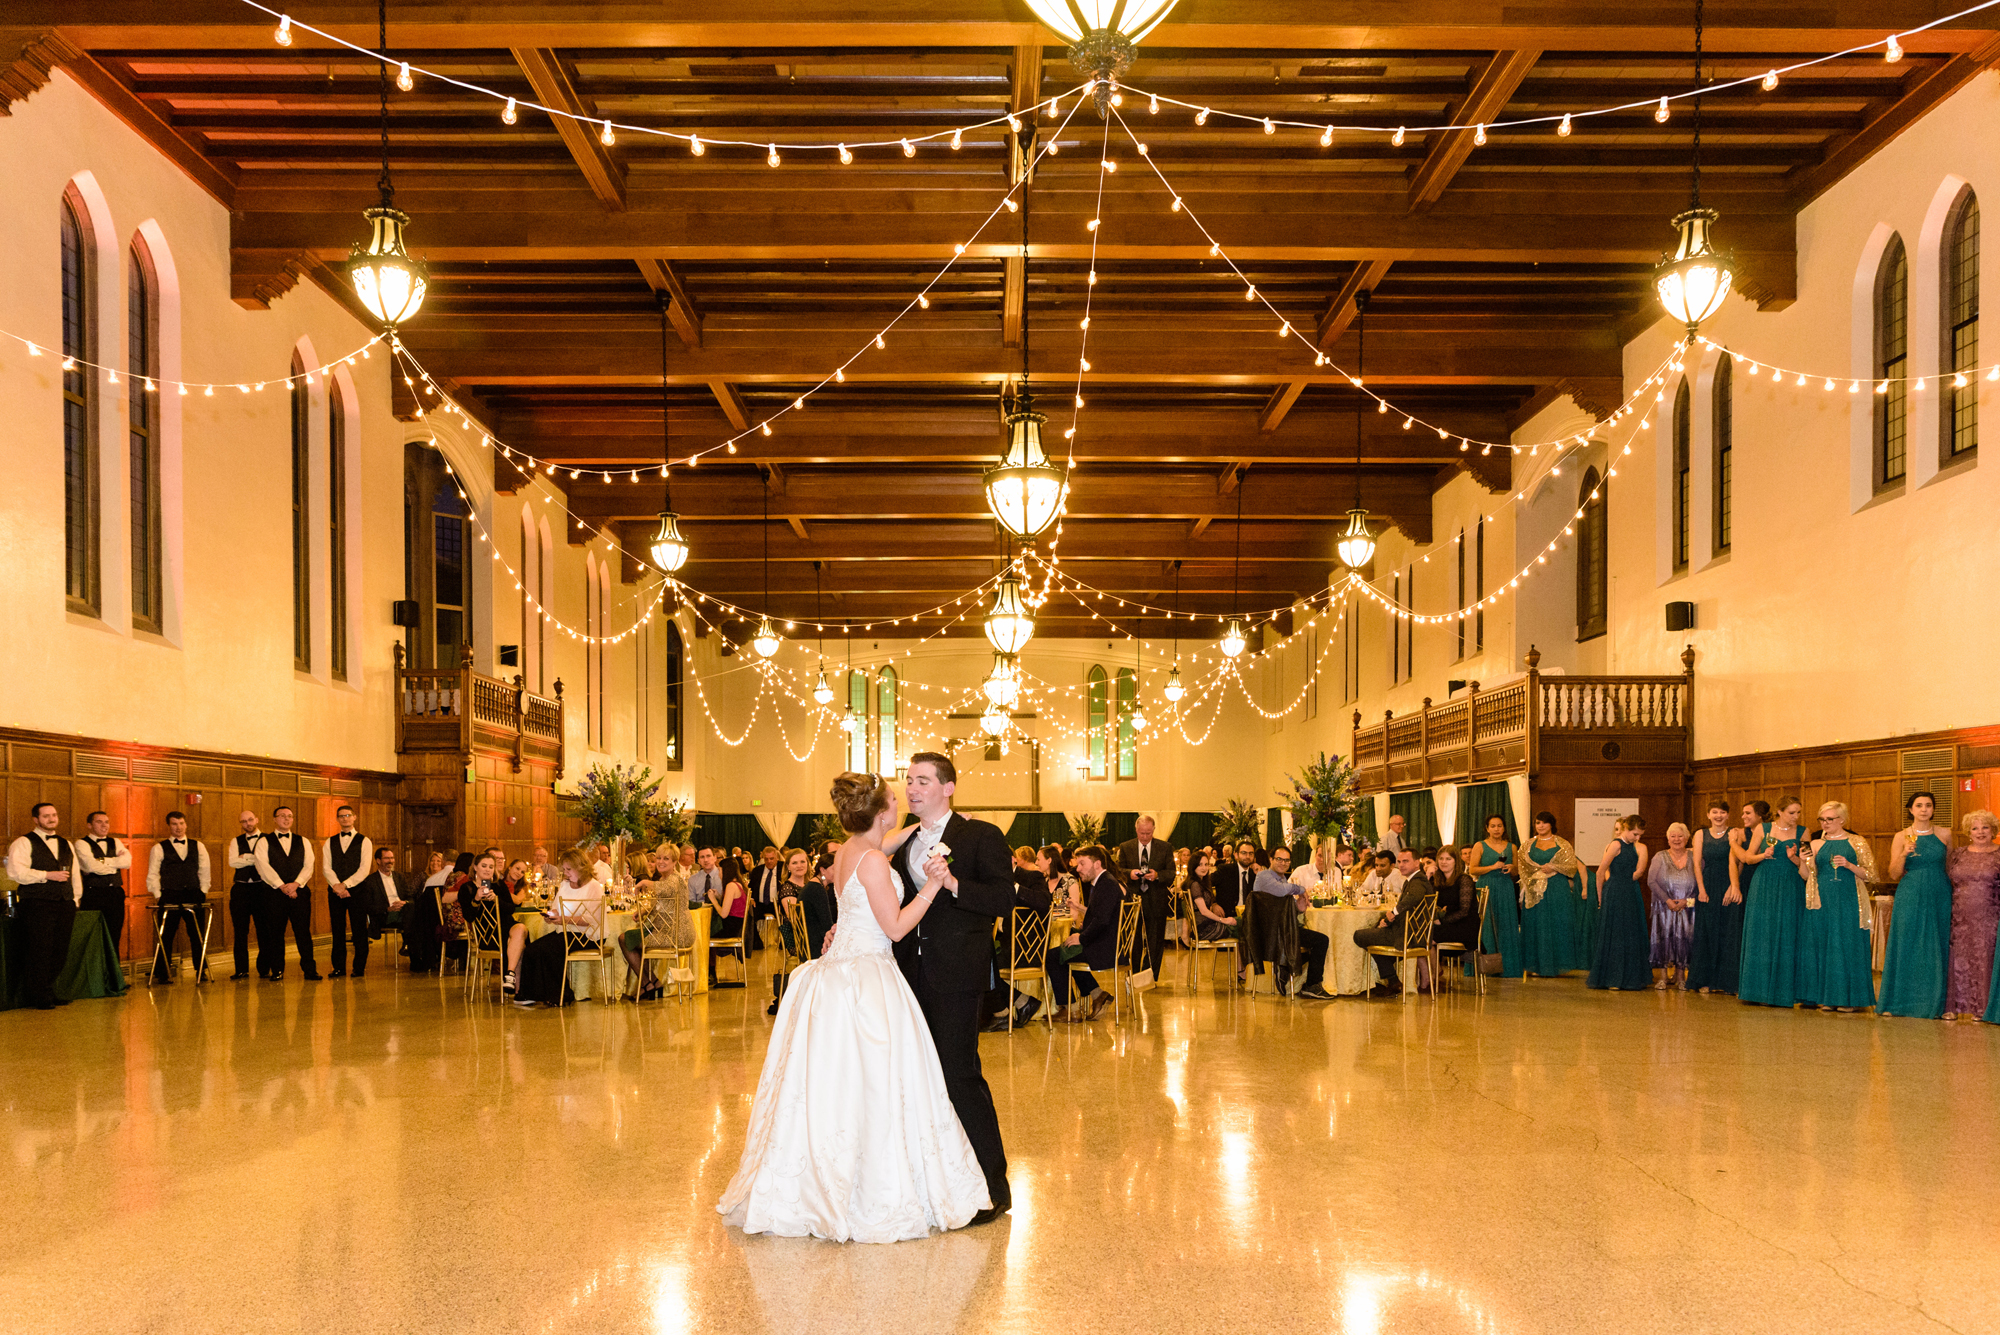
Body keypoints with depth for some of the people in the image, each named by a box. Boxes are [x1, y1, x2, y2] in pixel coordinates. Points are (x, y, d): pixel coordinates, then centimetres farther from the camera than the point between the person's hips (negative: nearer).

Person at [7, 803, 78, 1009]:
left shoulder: (66, 845, 20)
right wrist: (47, 875, -15)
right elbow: (16, 871, -13)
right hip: (36, 905, -6)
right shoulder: (24, 843, 0)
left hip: (64, 905, 6)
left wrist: (75, 900, 13)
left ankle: (49, 992, 15)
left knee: (59, 952, 5)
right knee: (38, 952, -7)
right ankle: (37, 997, 1)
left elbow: (74, 875, 23)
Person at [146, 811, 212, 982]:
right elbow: (152, 875, 3)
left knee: (198, 935, 3)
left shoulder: (198, 847, 13)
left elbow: (204, 871, 14)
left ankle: (201, 971, 12)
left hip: (194, 896, 2)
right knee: (165, 936, -1)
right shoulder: (159, 848, 5)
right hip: (169, 896, -2)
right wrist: (157, 896, -6)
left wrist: (203, 892, 4)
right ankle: (161, 973, 6)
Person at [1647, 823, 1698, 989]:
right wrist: (1667, 900, -13)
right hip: (1664, 907, 0)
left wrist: (1686, 900, -11)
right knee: (1664, 937, -4)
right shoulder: (1660, 858, 3)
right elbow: (1651, 881, -5)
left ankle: (1681, 977, 7)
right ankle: (1663, 977, 1)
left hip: (1687, 907, 0)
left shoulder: (1694, 858, 3)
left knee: (1683, 939, -2)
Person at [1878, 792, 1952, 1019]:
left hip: (1939, 898, 1)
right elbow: (1894, 875, -1)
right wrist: (1904, 853, -16)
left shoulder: (1944, 835, 5)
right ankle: (1901, 1001, 6)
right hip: (1910, 898, -1)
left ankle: (1938, 1003, 6)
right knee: (1907, 947, 0)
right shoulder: (1901, 837, 2)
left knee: (1938, 949, 2)